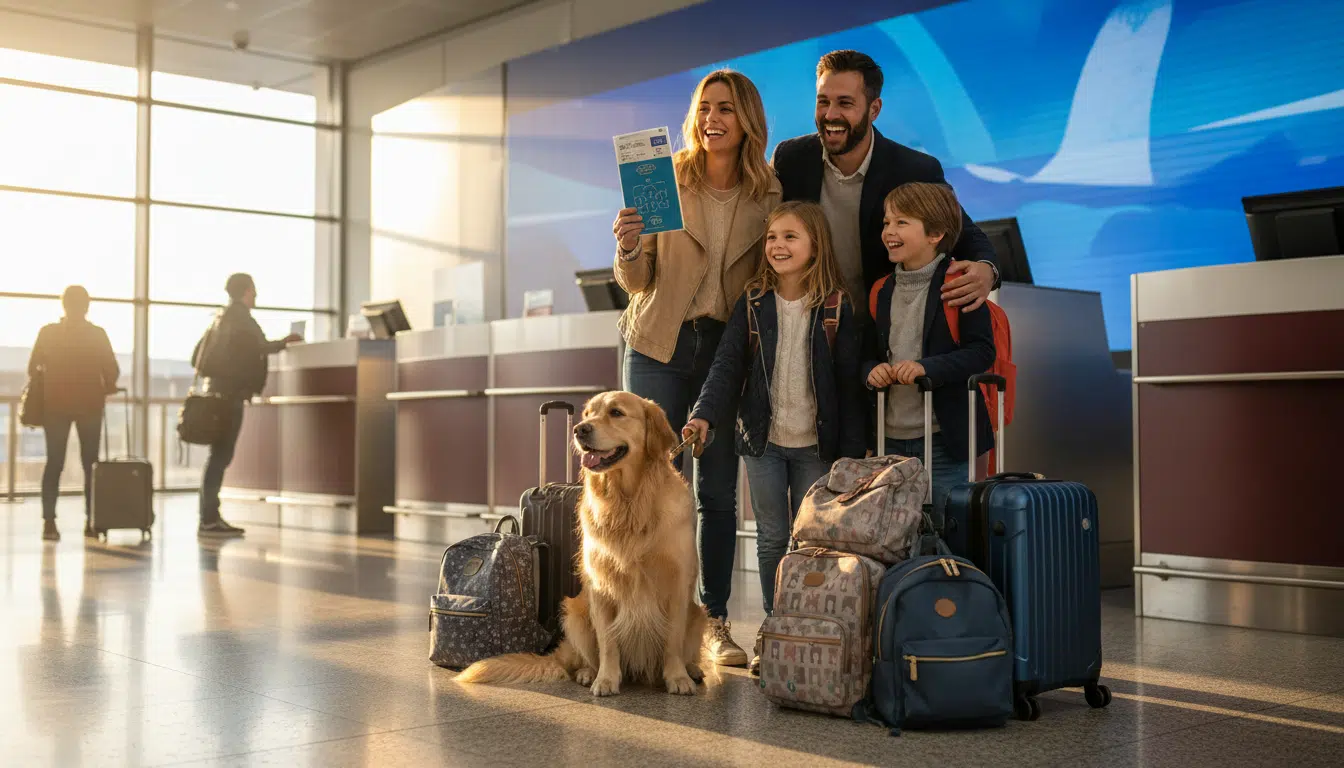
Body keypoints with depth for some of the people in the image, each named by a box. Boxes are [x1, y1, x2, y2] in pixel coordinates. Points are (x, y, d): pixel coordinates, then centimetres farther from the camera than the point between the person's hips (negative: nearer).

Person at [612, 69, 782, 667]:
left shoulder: (768, 194, 3)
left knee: (719, 490, 4)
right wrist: (627, 248, -22)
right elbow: (637, 282, 0)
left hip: (728, 348, 1)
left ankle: (715, 622, 13)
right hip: (660, 346, -1)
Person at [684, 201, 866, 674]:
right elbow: (728, 363, -2)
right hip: (763, 439, 2)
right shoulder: (753, 303, 1)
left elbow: (849, 382, -4)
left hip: (815, 444, -2)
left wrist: (852, 452, -6)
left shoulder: (836, 307, -5)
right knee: (771, 538, 6)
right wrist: (706, 414, -18)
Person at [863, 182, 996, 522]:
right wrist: (872, 370, -4)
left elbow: (982, 351, -14)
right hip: (891, 440, 6)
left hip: (944, 442, -6)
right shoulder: (882, 292, 11)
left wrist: (927, 367, -25)